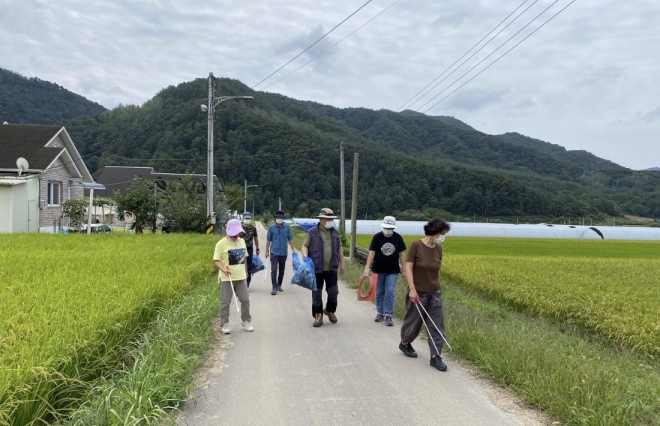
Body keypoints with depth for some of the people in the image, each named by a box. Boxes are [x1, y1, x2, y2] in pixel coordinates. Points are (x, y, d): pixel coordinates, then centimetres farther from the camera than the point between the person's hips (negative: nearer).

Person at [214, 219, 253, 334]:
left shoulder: (242, 241, 8)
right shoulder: (221, 244, -10)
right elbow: (216, 260, -11)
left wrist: (245, 271, 22)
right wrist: (224, 269, -25)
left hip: (241, 277, 5)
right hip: (226, 278, -5)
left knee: (245, 299, 9)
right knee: (225, 302, 4)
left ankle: (246, 321, 26)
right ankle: (225, 324, 15)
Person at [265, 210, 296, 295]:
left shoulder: (287, 227, 0)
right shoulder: (271, 227, -2)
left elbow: (290, 239, 7)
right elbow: (268, 240, 4)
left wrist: (293, 249, 5)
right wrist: (267, 251, 5)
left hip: (284, 253, 2)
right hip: (274, 252, -2)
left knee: (281, 271, 13)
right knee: (274, 270, -9)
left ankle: (279, 285, 28)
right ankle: (274, 288, -6)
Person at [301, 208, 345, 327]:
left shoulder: (335, 232, 10)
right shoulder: (312, 232, -2)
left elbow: (340, 248, 16)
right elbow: (305, 246, 0)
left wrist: (342, 264, 15)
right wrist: (305, 256, -20)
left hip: (331, 269, 3)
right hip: (316, 269, -3)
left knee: (333, 292, 5)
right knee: (317, 294, 3)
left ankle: (330, 311, 29)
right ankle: (318, 316, 16)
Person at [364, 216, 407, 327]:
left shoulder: (398, 238, -4)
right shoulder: (377, 237, -9)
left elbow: (401, 254, 2)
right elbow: (372, 252, -14)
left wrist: (404, 269, 2)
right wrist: (367, 267, -24)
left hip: (393, 271, 0)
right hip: (379, 270, 0)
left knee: (390, 292, -5)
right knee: (379, 292, 10)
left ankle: (388, 316, 1)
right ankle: (380, 313, 25)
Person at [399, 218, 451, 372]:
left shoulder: (438, 249, 2)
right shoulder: (416, 246, -15)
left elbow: (437, 270, 11)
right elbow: (408, 268, -16)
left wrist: (438, 288, 13)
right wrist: (412, 289, -21)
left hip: (434, 293, 5)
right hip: (418, 292, -5)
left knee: (437, 324, 1)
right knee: (413, 320, 11)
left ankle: (435, 356, 6)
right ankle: (405, 343, 37)